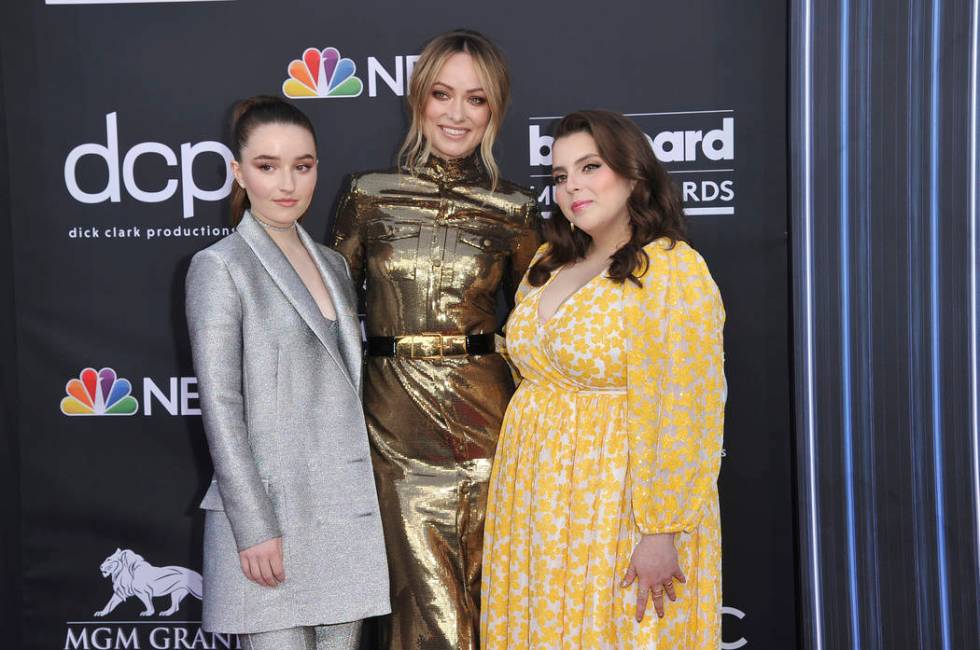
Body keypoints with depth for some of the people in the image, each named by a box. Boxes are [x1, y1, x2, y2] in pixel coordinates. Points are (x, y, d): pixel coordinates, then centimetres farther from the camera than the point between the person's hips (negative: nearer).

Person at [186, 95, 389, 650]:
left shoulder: (333, 265, 13)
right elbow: (221, 408, -10)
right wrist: (255, 527, -15)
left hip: (349, 514, 6)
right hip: (270, 509, -6)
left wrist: (371, 504, 12)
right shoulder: (220, 267, -5)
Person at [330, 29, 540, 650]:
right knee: (426, 599, 2)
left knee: (480, 591, 9)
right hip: (394, 415, 0)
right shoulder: (369, 195, 1)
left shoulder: (514, 210, 2)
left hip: (483, 412, 1)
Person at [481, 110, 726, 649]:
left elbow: (681, 416, -18)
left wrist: (662, 530, -20)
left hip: (621, 502, -7)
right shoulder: (549, 262, 10)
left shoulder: (672, 270, -13)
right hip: (534, 504, 7)